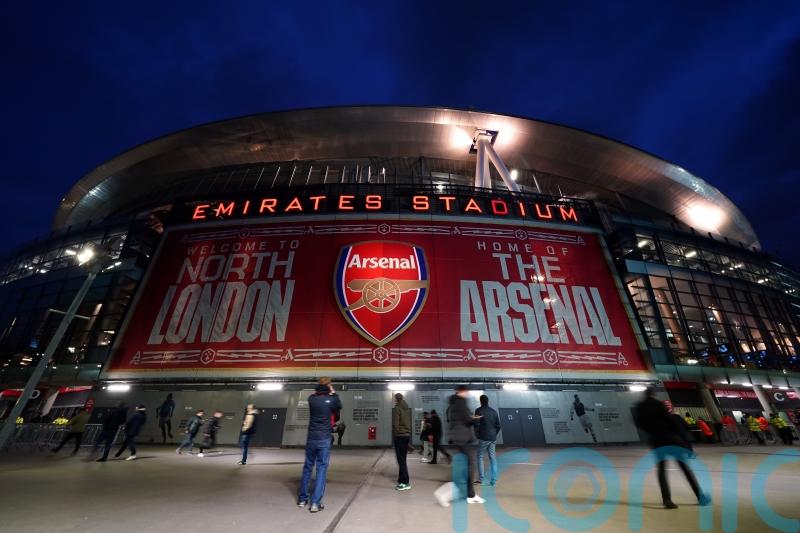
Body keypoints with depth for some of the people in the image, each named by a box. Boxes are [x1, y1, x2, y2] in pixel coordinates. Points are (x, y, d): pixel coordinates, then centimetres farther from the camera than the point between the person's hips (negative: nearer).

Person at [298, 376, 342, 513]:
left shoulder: (311, 399, -5)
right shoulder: (331, 399, -12)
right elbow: (339, 407, 10)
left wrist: (317, 391, 10)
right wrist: (333, 393, 15)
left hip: (311, 438, 4)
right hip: (324, 439, -3)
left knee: (307, 468, 18)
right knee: (321, 469, 4)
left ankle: (302, 499, 28)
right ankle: (315, 503, 3)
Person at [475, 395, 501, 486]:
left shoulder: (479, 410, -7)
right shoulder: (494, 411, 8)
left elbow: (477, 424, -12)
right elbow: (498, 426, 8)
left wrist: (477, 435, 2)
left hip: (483, 438, -5)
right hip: (493, 438, 5)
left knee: (480, 457, 7)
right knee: (493, 458, 10)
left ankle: (481, 479, 7)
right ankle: (493, 480, 12)